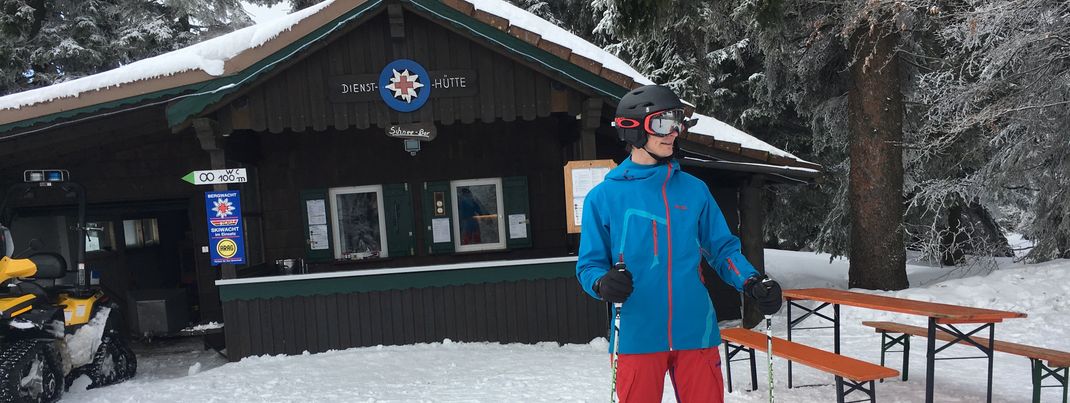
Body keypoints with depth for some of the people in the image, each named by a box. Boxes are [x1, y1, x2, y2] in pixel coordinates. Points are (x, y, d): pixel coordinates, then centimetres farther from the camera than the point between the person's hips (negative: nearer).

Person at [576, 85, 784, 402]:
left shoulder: (694, 190, 7)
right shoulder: (604, 197, -1)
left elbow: (722, 249, 11)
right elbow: (589, 264, 1)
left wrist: (752, 282, -7)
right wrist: (603, 283, -21)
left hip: (696, 332, 2)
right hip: (637, 337, -2)